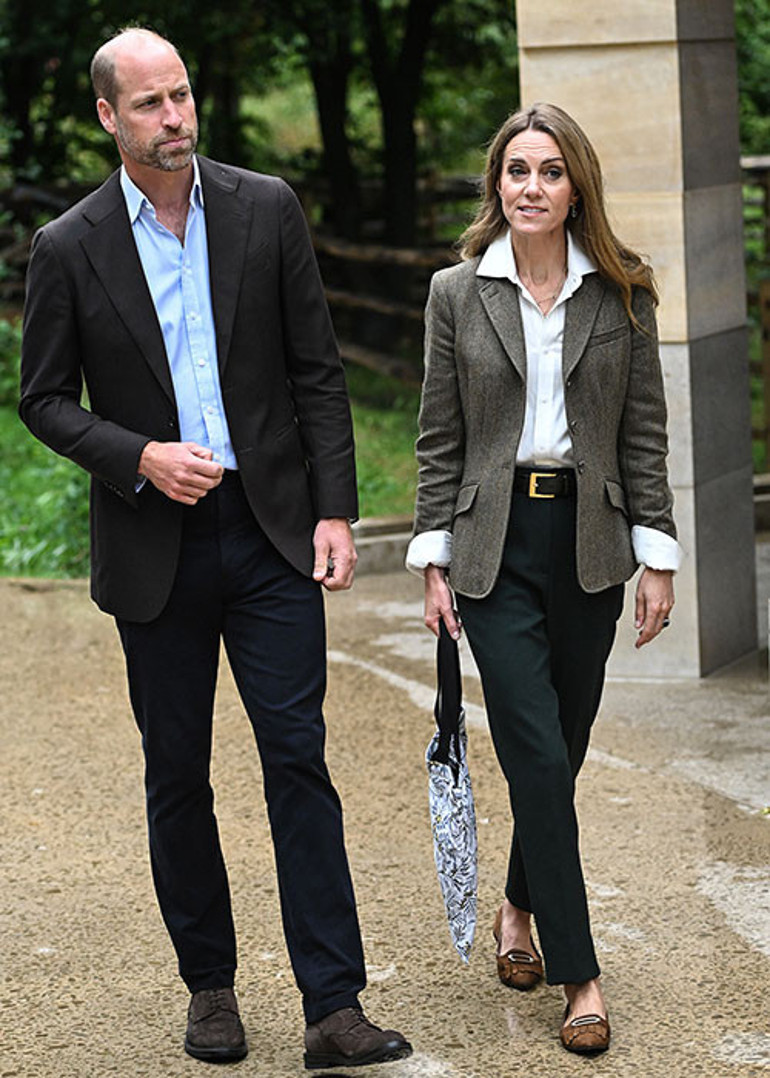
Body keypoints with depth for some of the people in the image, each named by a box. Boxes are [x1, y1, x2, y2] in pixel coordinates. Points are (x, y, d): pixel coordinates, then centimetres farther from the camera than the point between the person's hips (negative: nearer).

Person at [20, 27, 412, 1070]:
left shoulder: (267, 210, 1)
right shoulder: (68, 248, -2)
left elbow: (318, 371, 4)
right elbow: (44, 399, 4)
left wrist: (335, 510, -3)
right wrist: (140, 458, -13)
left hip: (270, 534, 0)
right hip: (155, 549, 0)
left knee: (300, 760, -4)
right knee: (178, 774, 9)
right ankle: (210, 986, 23)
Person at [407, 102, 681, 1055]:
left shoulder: (621, 294, 3)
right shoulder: (457, 294, 1)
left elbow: (644, 435, 4)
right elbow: (440, 441, 3)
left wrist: (657, 557, -1)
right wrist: (435, 561, -1)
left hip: (589, 542, 2)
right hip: (495, 544, -2)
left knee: (560, 750, 11)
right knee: (539, 756, -8)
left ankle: (520, 907, 36)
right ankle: (577, 972, 0)